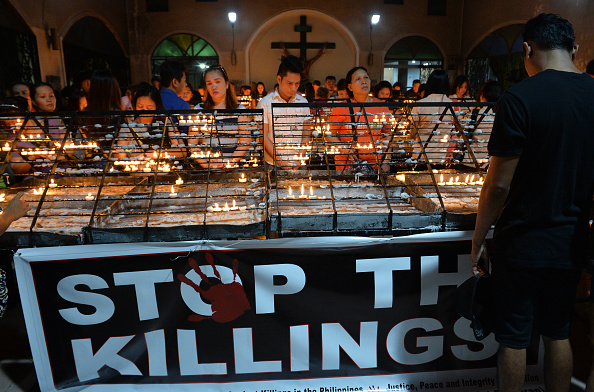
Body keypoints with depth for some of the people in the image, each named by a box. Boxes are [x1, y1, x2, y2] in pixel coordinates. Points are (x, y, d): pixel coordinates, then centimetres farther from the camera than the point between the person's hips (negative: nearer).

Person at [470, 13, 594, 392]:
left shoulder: (519, 98, -17)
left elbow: (498, 185, -18)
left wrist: (478, 241, -7)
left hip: (522, 244, -5)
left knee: (514, 339, 11)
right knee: (558, 333, 21)